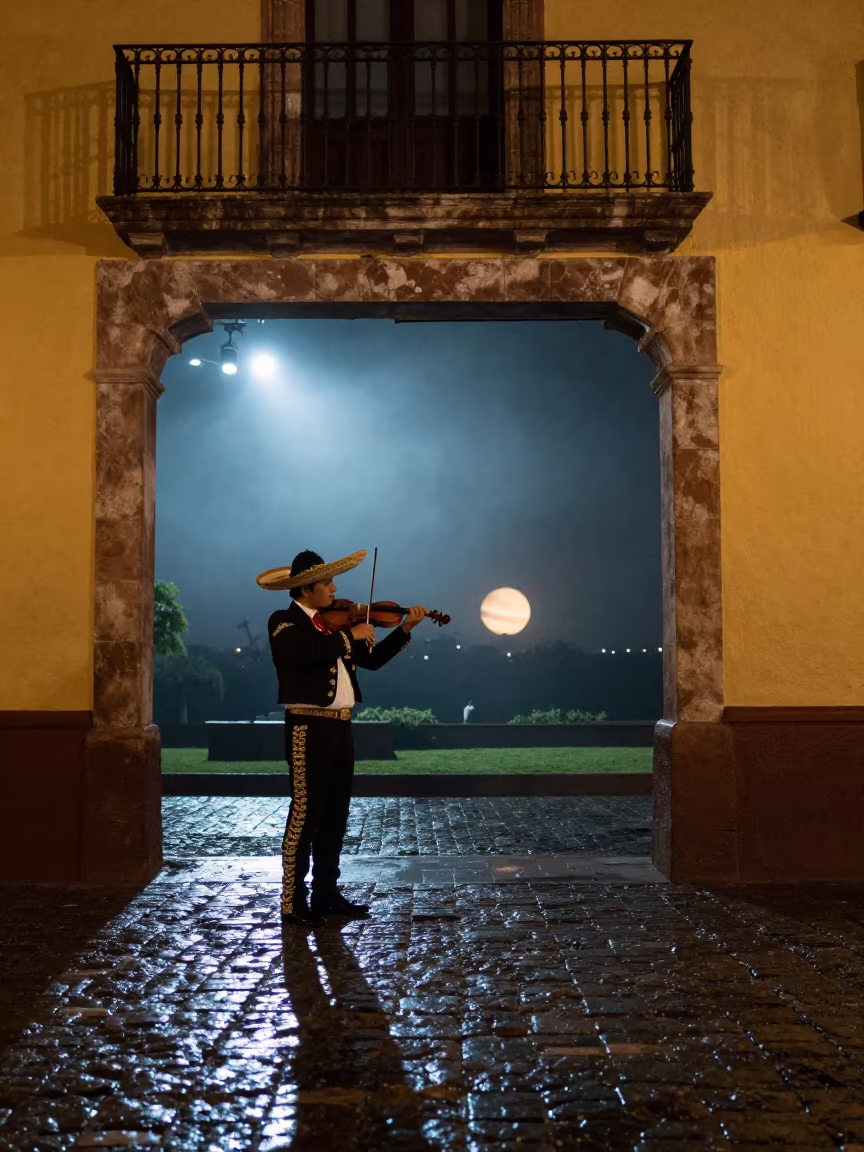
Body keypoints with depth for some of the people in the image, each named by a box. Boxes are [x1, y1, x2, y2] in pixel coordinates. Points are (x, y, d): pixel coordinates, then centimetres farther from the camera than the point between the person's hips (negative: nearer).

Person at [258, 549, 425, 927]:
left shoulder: (333, 624, 15)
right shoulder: (284, 622, -6)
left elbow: (372, 659, 17)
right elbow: (308, 653, -28)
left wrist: (405, 629, 7)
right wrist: (350, 636, -17)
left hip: (340, 728, 8)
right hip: (309, 728, -8)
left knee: (334, 817, 12)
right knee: (304, 815, -4)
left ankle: (326, 894, 21)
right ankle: (293, 903, 3)